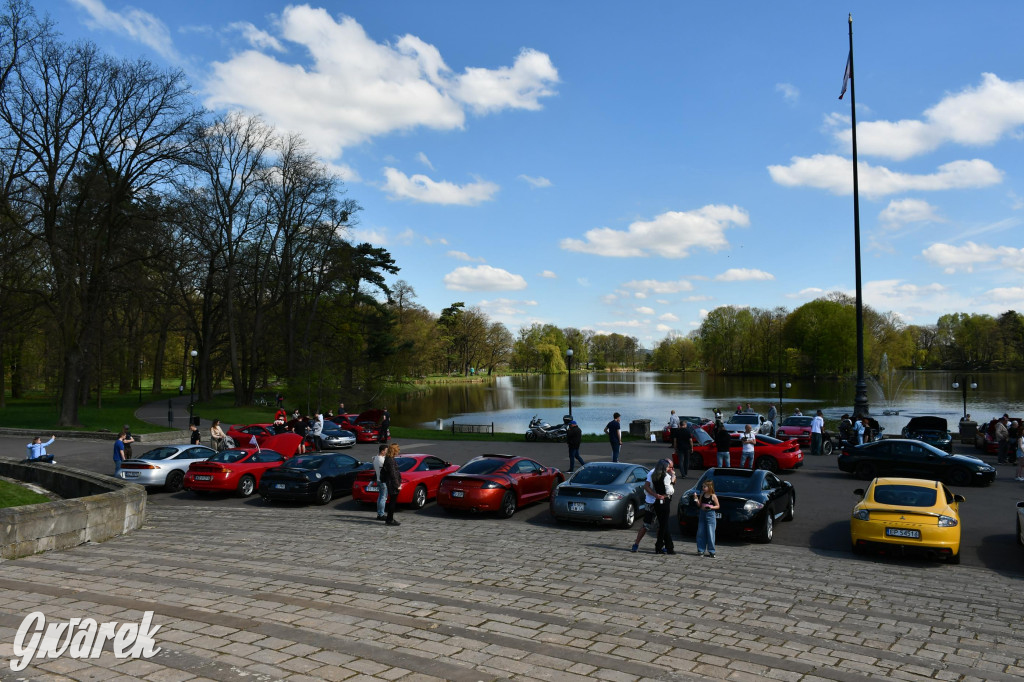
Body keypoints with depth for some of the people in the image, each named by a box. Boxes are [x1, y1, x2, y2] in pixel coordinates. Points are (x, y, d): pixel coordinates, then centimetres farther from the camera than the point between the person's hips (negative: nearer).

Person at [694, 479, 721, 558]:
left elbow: (718, 506, -2)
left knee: (710, 534, -3)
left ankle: (711, 552, 4)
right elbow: (699, 505, 10)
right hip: (702, 514, 5)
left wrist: (711, 507, -17)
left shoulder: (713, 496, -7)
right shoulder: (702, 495, 5)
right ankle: (700, 550, 14)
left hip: (711, 515, -5)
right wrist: (696, 499, -6)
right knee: (700, 533, 6)